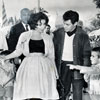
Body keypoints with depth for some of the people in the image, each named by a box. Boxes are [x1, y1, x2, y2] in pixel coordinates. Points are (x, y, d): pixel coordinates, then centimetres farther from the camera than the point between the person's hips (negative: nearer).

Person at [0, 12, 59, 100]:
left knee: (44, 92, -7)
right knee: (29, 92, -8)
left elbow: (51, 56, 13)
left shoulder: (47, 38, 10)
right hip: (29, 66, 0)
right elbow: (18, 51, 11)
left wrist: (55, 72, 12)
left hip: (44, 67, 1)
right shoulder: (24, 36, 7)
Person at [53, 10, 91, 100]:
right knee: (63, 91, 9)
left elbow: (87, 54, -2)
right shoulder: (58, 33, -1)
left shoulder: (82, 35, -6)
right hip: (62, 65, 2)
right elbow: (52, 51, 6)